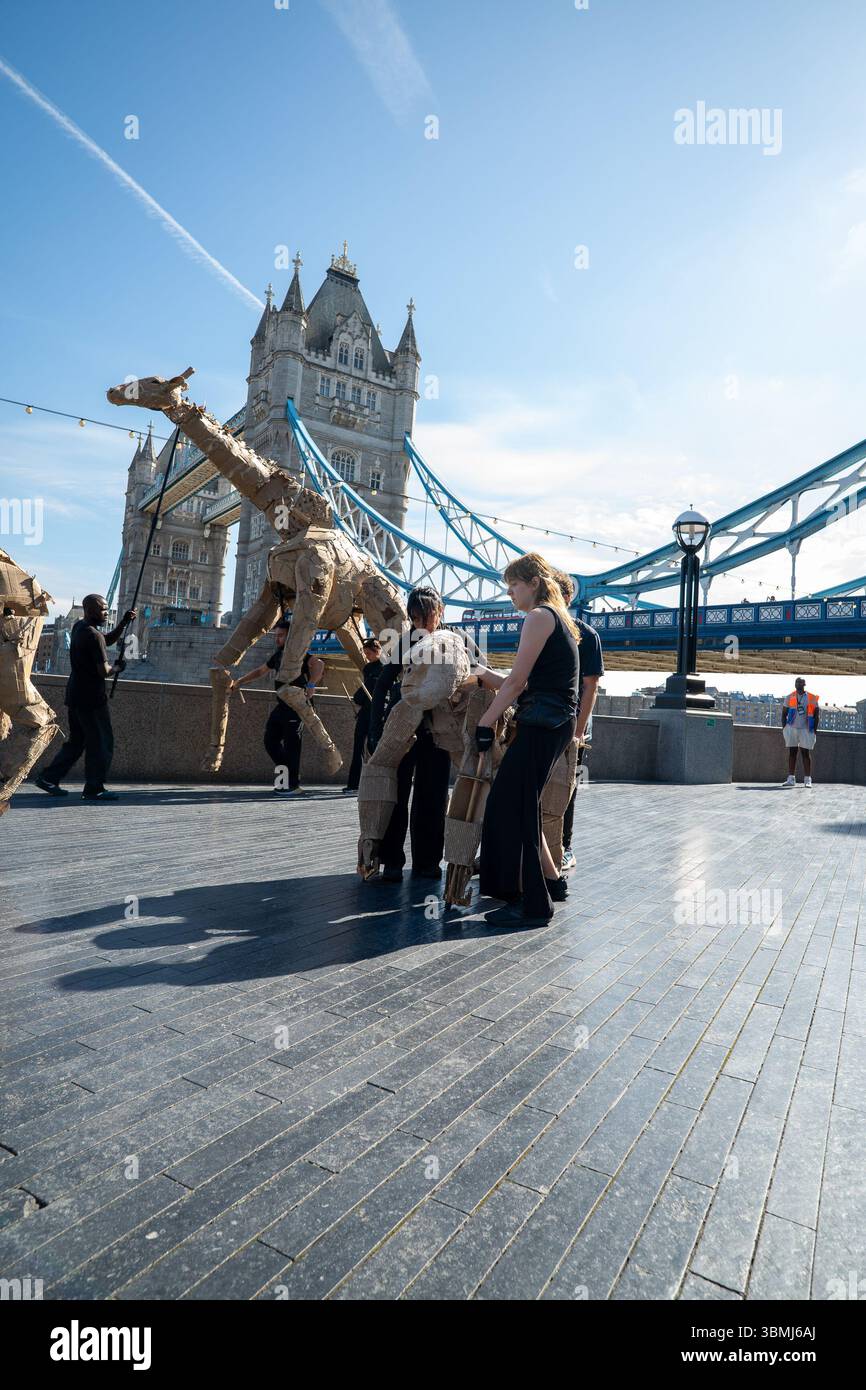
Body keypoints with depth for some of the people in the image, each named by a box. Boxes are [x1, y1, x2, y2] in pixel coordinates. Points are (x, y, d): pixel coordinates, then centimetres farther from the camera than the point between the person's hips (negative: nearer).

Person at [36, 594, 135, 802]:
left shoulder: (78, 626, 10)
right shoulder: (94, 636, -18)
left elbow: (108, 640, 23)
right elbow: (104, 671, -20)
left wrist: (124, 622, 11)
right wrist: (118, 667, 0)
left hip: (75, 696, 9)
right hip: (91, 697, -9)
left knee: (76, 741, 18)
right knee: (101, 743, -2)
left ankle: (48, 778, 19)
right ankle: (94, 789, 1)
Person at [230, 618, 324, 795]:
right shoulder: (278, 654, 17)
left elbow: (318, 663, -28)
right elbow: (261, 671, 28)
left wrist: (311, 685, -36)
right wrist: (239, 682, 26)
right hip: (281, 705, 9)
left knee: (291, 745, -6)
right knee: (270, 740, 9)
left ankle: (293, 785, 2)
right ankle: (287, 776, 19)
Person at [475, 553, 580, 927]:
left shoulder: (539, 616, -8)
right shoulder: (558, 618, 22)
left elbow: (515, 682, -14)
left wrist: (485, 723, -9)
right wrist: (480, 674, 21)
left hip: (542, 724, -10)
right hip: (553, 723, 10)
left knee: (511, 807, -6)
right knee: (521, 806, 15)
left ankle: (534, 905, -1)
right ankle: (551, 882, 25)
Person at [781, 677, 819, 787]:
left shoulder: (812, 698, 2)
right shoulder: (790, 697, 7)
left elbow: (817, 714, 4)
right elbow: (784, 713, 12)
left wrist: (815, 729, -3)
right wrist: (784, 727, 3)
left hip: (806, 729, -2)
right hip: (791, 728, 2)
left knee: (806, 753, -1)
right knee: (792, 753, 4)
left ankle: (807, 779, 2)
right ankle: (791, 779, 8)